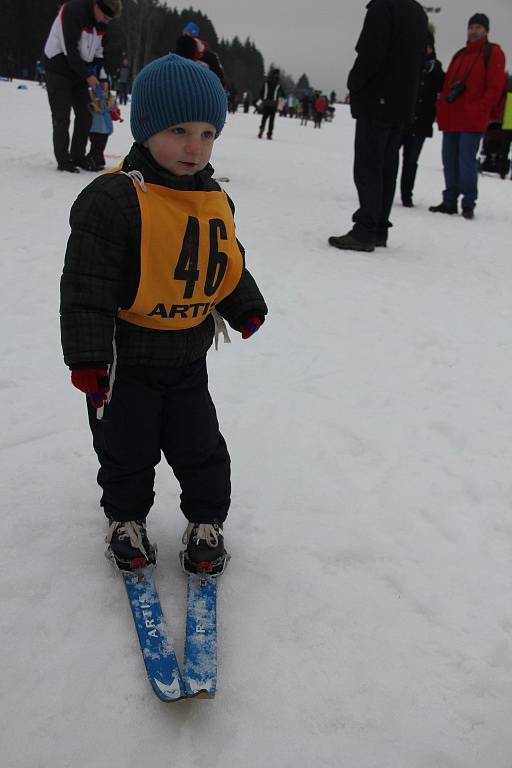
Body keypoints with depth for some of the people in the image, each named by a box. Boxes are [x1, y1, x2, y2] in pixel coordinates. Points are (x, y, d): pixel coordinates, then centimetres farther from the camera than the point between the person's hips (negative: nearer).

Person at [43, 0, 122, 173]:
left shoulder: (100, 22, 3)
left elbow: (98, 52, 9)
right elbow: (70, 49, -25)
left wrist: (102, 78, -2)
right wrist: (87, 76, -22)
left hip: (79, 71, 8)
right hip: (59, 68, -8)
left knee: (85, 113, 5)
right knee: (62, 115, -7)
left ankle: (78, 157, 15)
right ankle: (63, 160, -1)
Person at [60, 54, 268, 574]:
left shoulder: (215, 201, 1)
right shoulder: (114, 198, -21)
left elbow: (228, 265, 17)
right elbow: (86, 284, -21)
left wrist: (244, 308, 10)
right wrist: (88, 355, -22)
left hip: (187, 356, 5)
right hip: (125, 356, -5)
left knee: (200, 448, 13)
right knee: (126, 448, 12)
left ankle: (206, 521, 32)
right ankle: (126, 518, 35)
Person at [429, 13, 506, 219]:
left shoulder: (492, 53, 3)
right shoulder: (460, 55, 21)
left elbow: (495, 86, -5)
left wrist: (480, 110, -15)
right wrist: (442, 109, 8)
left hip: (473, 120, -6)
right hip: (451, 118, 6)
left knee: (466, 161, -10)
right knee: (449, 161, 6)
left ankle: (468, 204, -4)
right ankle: (449, 202, 12)